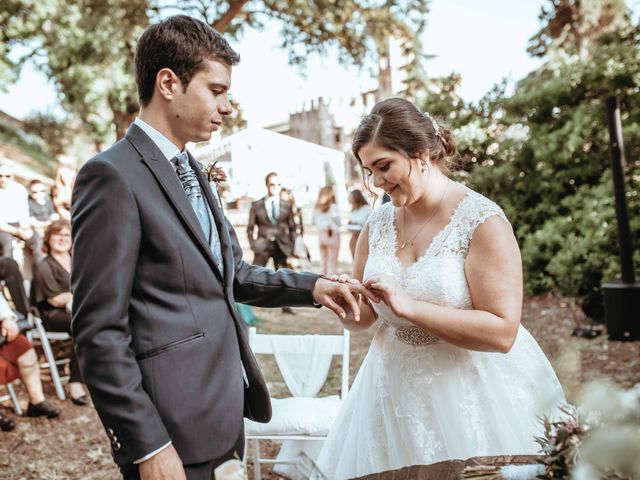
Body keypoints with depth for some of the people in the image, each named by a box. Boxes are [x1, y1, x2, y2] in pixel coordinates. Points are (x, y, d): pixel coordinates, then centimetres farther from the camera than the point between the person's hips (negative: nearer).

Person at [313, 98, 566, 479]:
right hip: (395, 393, 5)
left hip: (467, 394, -5)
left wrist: (408, 306, -25)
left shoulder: (483, 221, -15)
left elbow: (502, 332, -20)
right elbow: (364, 317, 12)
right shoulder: (378, 224, 3)